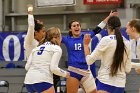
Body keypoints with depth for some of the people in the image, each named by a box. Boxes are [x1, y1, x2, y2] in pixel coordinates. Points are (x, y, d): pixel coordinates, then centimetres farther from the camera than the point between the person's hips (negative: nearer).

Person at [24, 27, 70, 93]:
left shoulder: (36, 48, 21)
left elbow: (27, 67, 13)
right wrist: (65, 74, 10)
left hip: (28, 81, 7)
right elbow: (53, 68, -8)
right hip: (42, 81, -6)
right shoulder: (57, 48, 5)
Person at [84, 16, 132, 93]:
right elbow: (128, 69, 10)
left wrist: (86, 44, 8)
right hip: (121, 84, 6)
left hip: (106, 82, -6)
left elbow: (89, 61, -5)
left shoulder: (106, 40, -8)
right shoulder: (127, 43, 6)